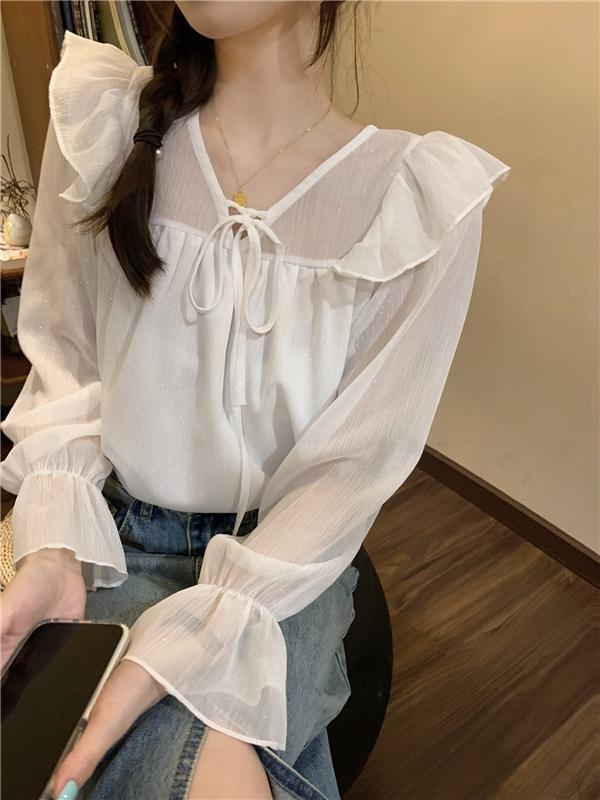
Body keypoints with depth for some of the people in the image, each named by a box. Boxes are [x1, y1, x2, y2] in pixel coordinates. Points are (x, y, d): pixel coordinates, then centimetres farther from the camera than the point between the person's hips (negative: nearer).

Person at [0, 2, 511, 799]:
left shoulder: (424, 195, -11)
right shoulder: (102, 118, -3)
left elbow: (356, 460, -12)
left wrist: (185, 648, -20)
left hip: (287, 556, -1)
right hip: (116, 534, 2)